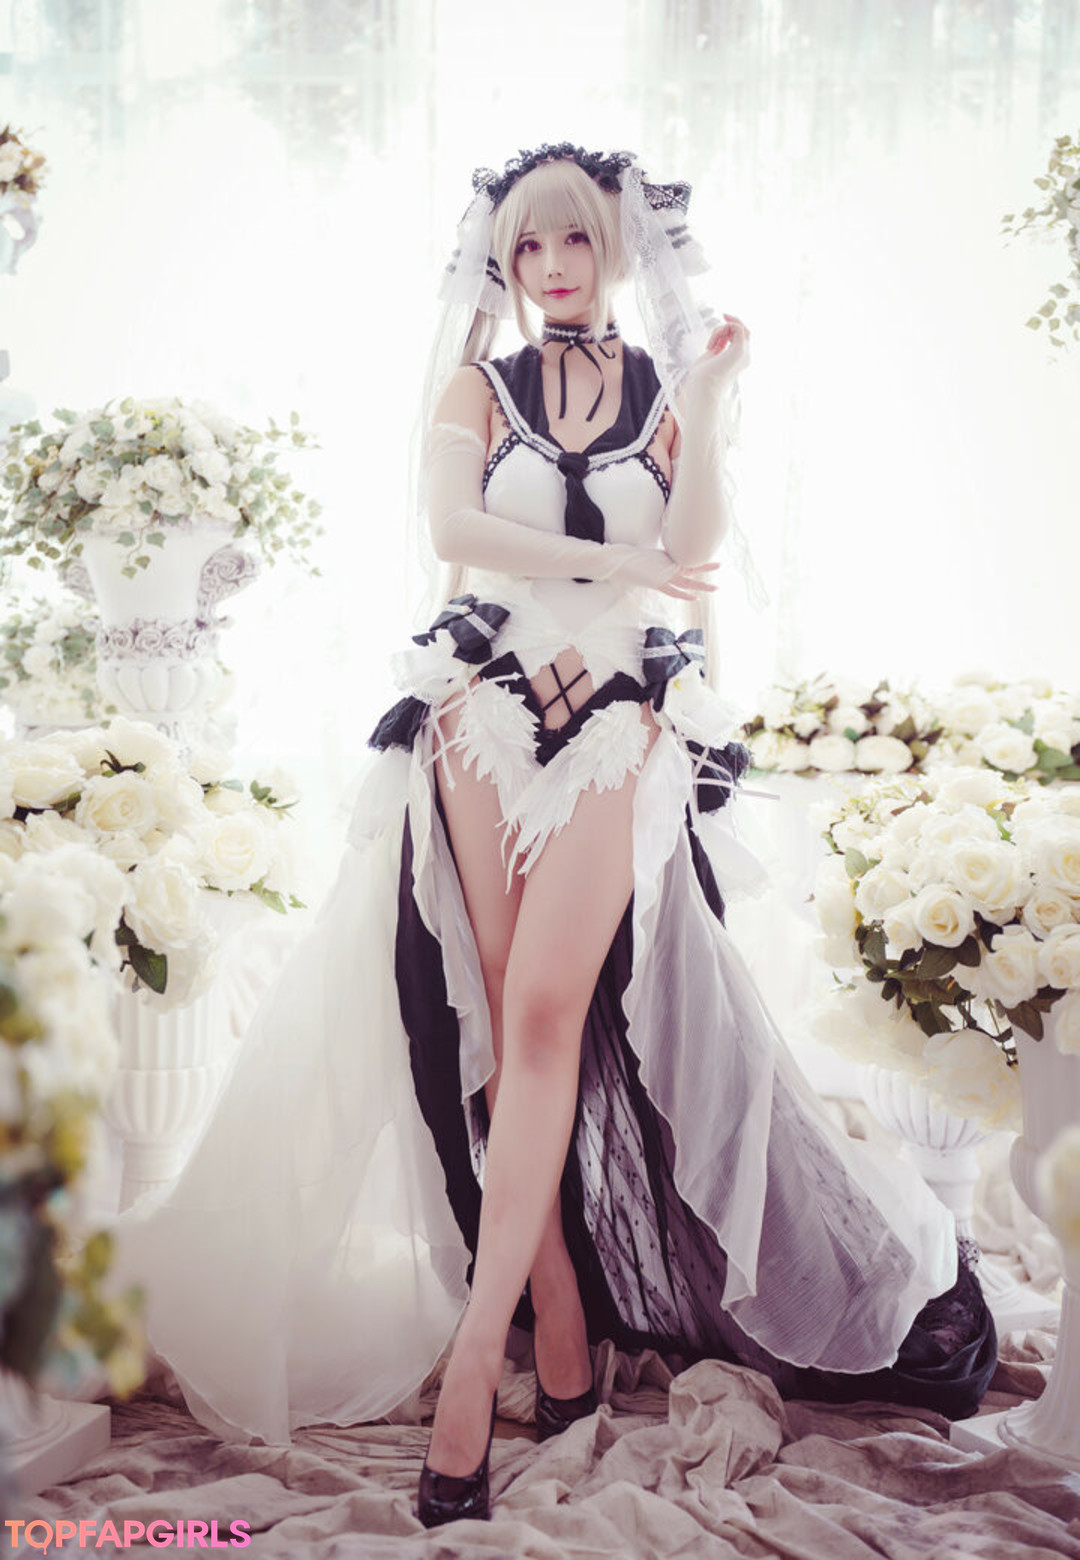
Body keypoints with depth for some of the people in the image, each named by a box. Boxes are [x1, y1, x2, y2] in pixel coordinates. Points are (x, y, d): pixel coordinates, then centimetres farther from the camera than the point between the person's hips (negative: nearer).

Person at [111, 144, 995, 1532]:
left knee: (547, 1009, -15)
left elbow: (697, 547, 1)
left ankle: (477, 1349, -13)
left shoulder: (667, 387, 14)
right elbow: (452, 525, -2)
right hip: (488, 700, 2)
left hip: (622, 714, -1)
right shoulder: (479, 386, 15)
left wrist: (707, 407, -9)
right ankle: (562, 1320, 6)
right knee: (500, 1016, -5)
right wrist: (615, 562, -5)